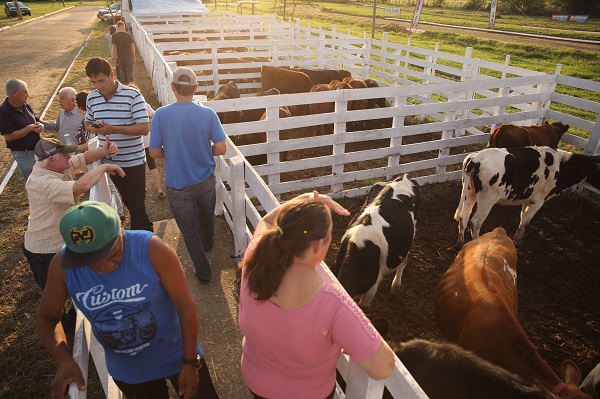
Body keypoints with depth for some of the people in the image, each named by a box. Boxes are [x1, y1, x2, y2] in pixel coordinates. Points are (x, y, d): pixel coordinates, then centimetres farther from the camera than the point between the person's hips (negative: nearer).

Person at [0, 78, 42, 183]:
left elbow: (36, 122, 15)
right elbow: (9, 137, -24)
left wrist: (40, 127, -10)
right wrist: (30, 128, -21)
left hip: (37, 149, 7)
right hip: (24, 154, -7)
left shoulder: (25, 106, 3)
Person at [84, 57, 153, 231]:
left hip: (133, 161, -5)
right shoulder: (92, 98, 4)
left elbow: (144, 128, -18)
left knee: (137, 206, 3)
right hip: (109, 161, 5)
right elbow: (87, 122, 18)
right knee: (128, 203, 16)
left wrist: (114, 129, -27)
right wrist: (93, 129, -6)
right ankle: (147, 231, 34)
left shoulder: (132, 95, -13)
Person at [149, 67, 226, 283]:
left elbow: (155, 152, -11)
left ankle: (203, 270, 26)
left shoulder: (161, 115, -16)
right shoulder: (208, 114, -15)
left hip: (177, 186, -2)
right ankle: (208, 243, 57)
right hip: (205, 181, 2)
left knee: (189, 229, 16)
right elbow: (221, 149, -12)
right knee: (207, 216, 29)